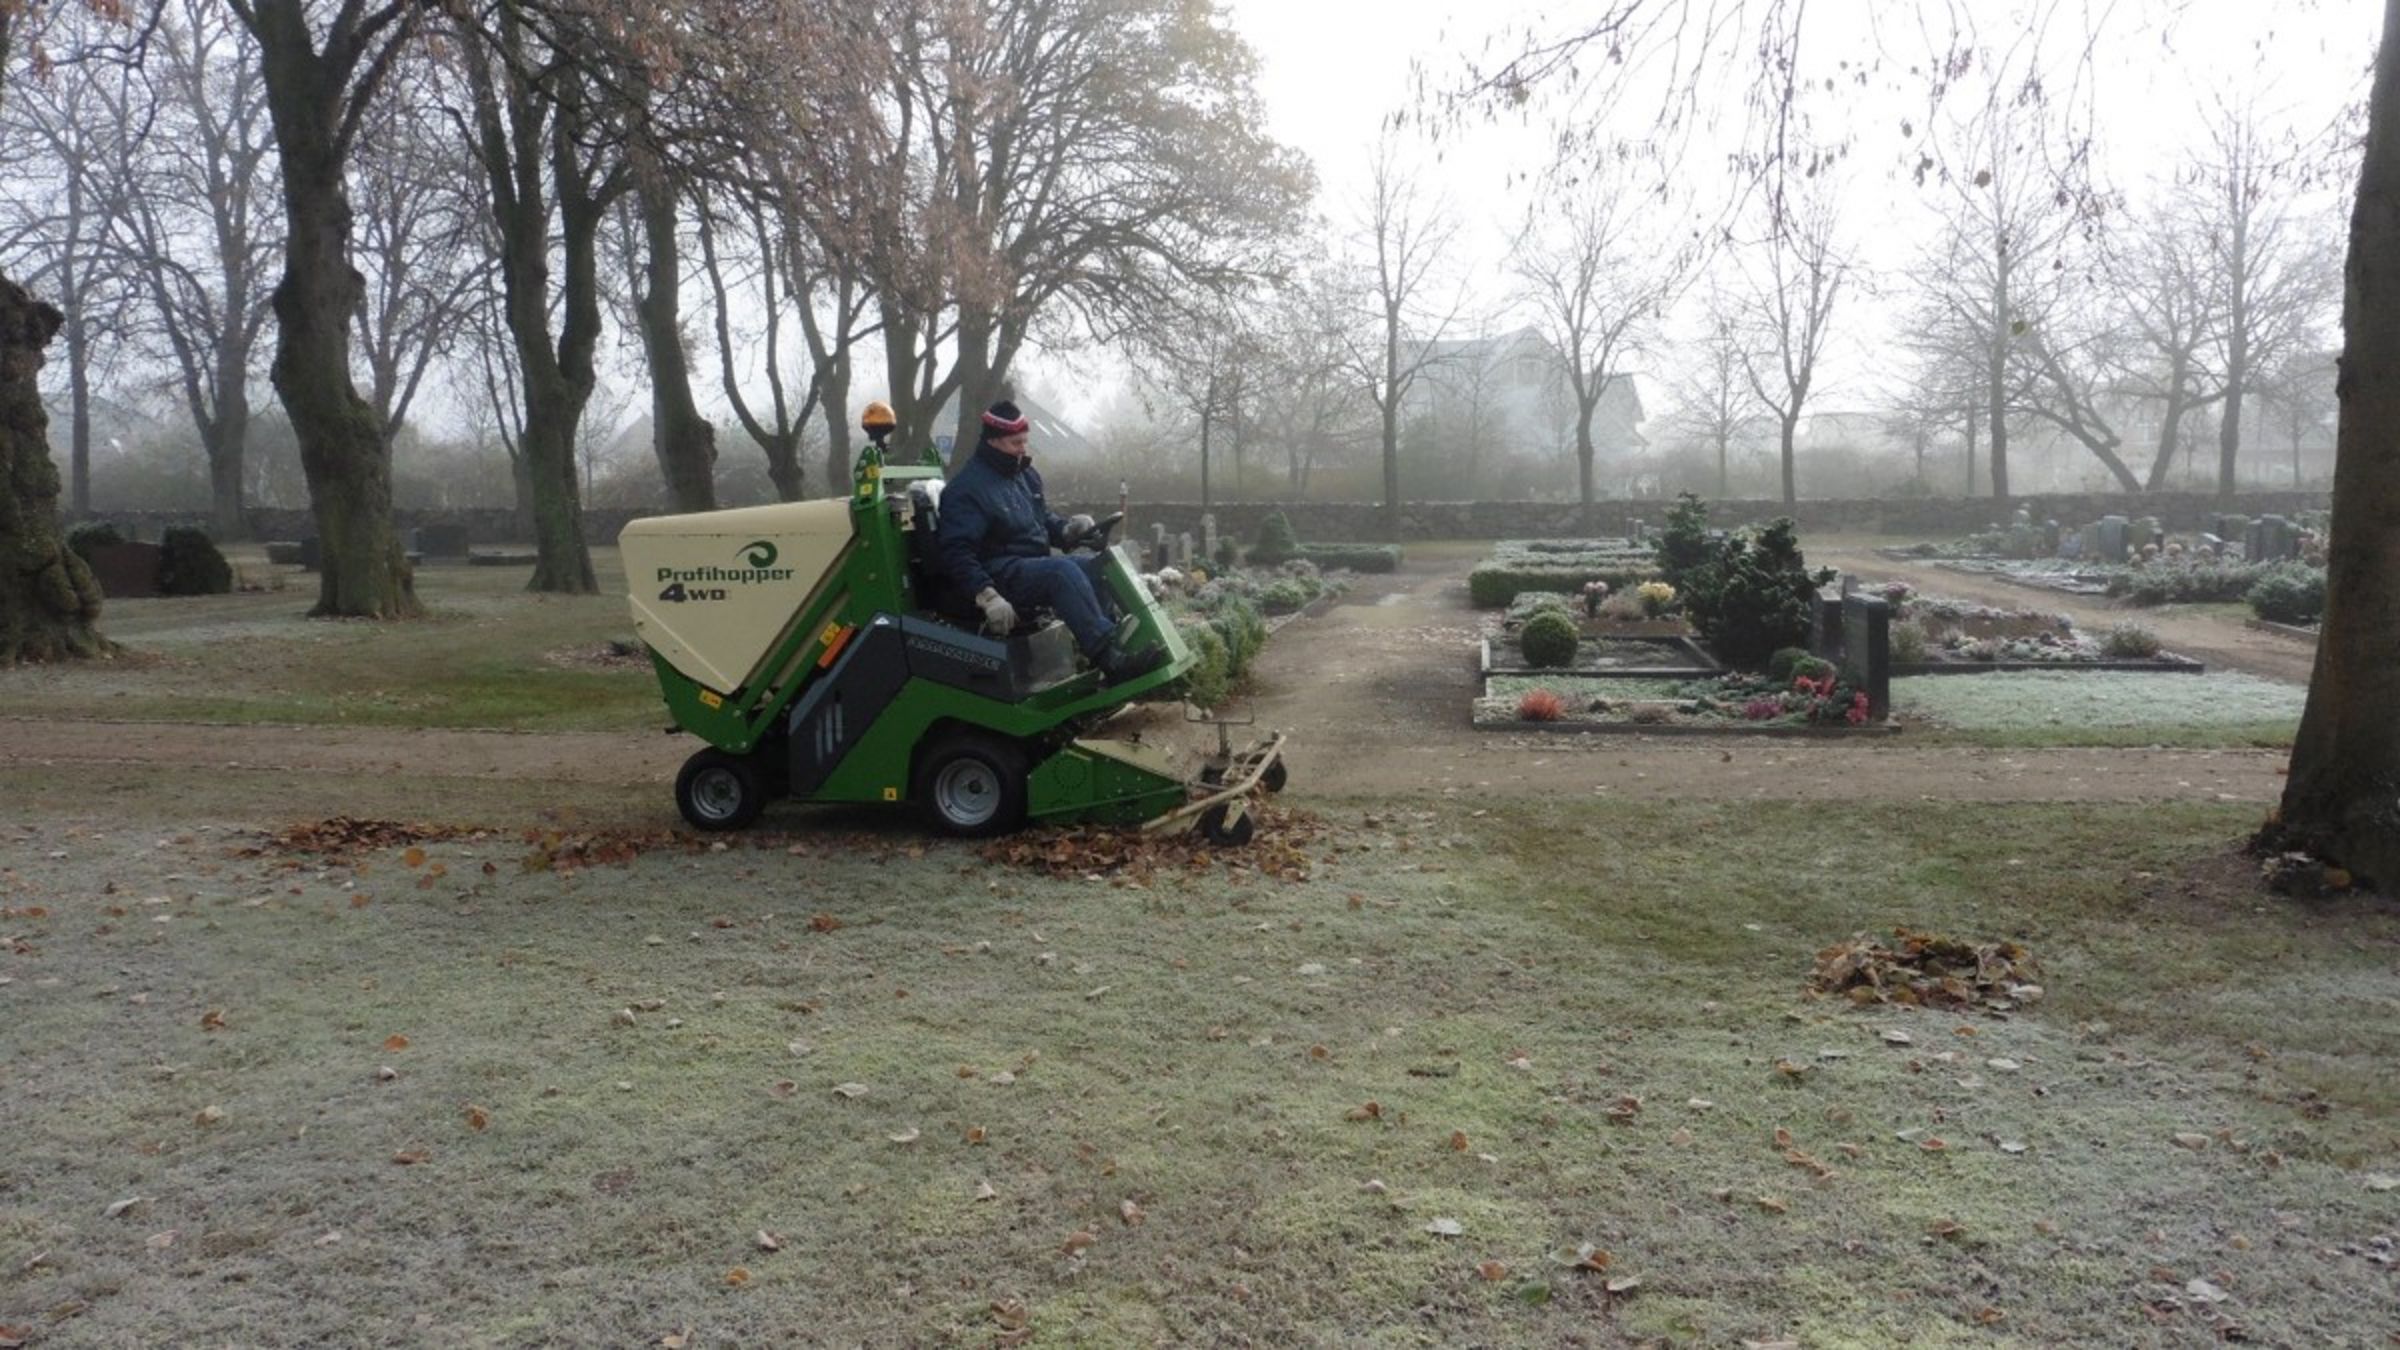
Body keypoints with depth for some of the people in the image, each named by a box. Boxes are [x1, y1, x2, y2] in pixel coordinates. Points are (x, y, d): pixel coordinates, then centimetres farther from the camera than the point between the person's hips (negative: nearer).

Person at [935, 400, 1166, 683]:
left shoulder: (1026, 476, 15)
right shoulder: (965, 489, -10)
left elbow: (1044, 521, 26)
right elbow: (957, 553, -18)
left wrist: (1068, 528, 1)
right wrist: (987, 595, -30)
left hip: (1035, 564, 8)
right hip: (1001, 573, -8)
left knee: (1098, 565, -15)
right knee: (1061, 571, -34)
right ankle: (1110, 659, -45)